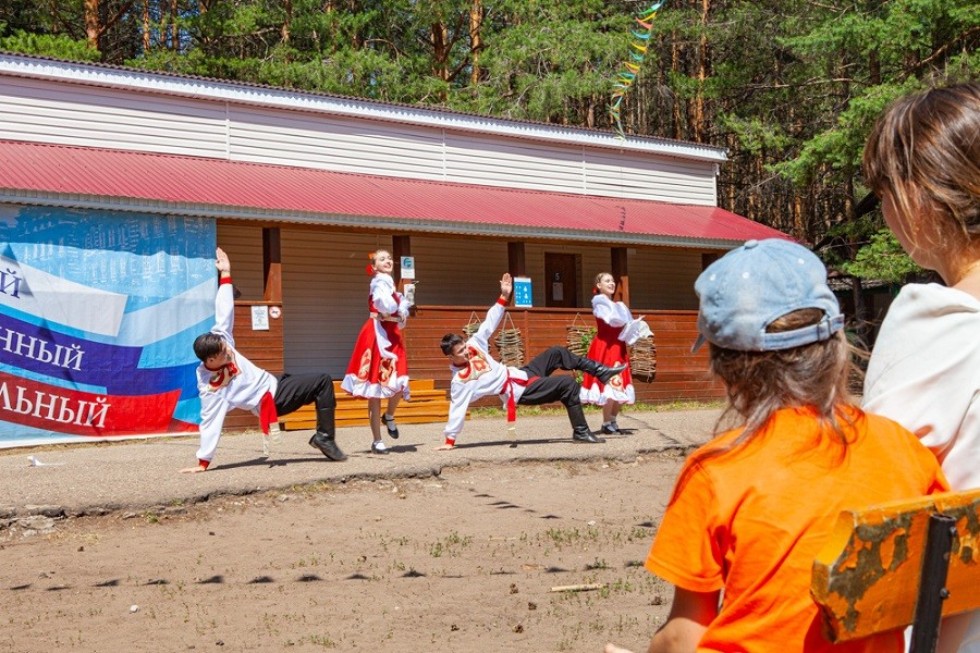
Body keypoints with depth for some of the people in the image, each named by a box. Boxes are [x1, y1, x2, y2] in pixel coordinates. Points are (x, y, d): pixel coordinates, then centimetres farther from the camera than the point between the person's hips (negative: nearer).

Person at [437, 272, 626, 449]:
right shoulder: (460, 381, -23)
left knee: (557, 353, 13)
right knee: (568, 384, -18)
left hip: (519, 374, 9)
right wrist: (449, 440, -21)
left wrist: (504, 296, -2)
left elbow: (489, 324, 2)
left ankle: (603, 372, 28)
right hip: (520, 391, -9)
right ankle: (581, 432, -9)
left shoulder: (474, 345, -5)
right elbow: (457, 410, -21)